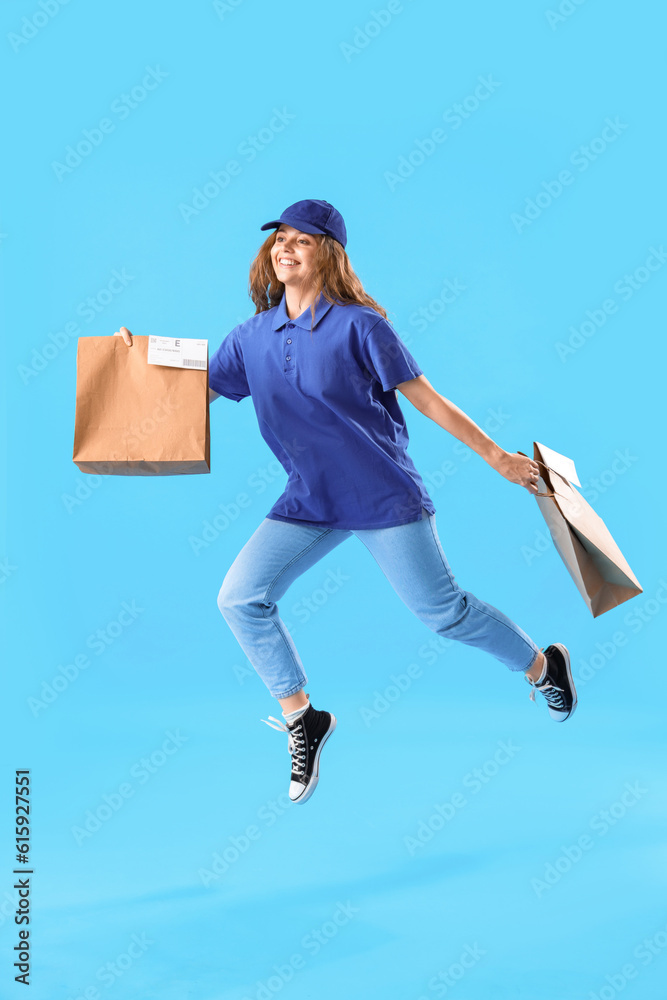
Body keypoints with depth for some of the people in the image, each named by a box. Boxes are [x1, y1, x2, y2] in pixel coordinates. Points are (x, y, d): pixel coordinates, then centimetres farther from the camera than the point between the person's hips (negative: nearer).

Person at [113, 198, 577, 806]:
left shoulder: (359, 325, -10)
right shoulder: (252, 336, 4)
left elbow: (427, 399, -6)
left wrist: (497, 457, -5)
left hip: (385, 495, -5)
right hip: (309, 502, 5)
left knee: (441, 610, -1)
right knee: (240, 599, -8)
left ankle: (543, 666, 28)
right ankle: (302, 720, 11)